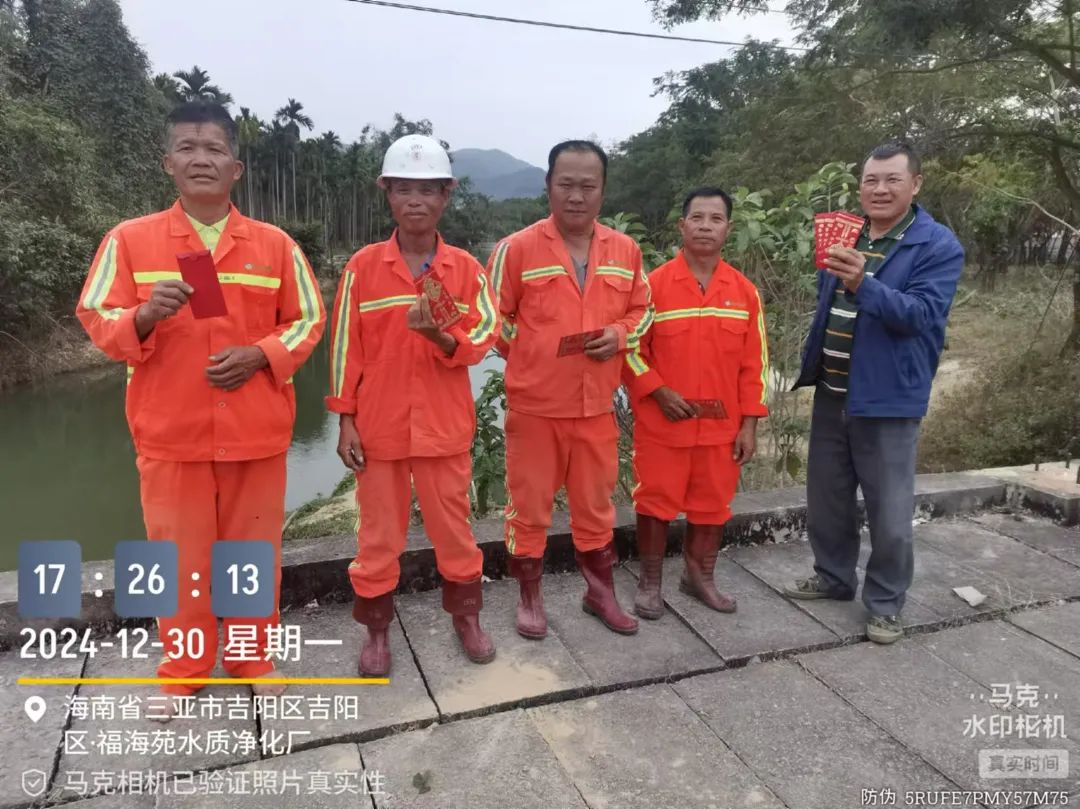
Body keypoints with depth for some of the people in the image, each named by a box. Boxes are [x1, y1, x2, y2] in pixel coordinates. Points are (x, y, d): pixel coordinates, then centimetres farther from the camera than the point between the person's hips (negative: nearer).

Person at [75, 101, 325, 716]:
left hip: (256, 431, 1)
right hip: (170, 433, 0)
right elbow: (98, 322, 2)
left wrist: (261, 354, -10)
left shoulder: (275, 244, 3)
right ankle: (184, 670, 29)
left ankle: (254, 658, 31)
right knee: (180, 557, 8)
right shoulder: (130, 239, 1)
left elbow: (308, 320, 7)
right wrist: (145, 315, -19)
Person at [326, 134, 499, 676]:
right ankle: (376, 630, 29)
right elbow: (346, 345, -1)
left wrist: (439, 335, -24)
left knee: (453, 525, 13)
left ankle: (466, 617, 33)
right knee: (379, 531, 11)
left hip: (444, 424, 1)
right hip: (378, 424, 0)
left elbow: (482, 339, -3)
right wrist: (346, 420, -3)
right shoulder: (363, 266, -2)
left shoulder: (465, 267, 0)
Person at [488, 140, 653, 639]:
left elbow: (642, 308, 14)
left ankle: (601, 593, 34)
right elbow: (492, 319, 0)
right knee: (529, 504, 9)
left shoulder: (625, 250, 4)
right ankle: (529, 597, 27)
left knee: (596, 503, 16)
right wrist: (530, 358, -3)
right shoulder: (517, 248, -7)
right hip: (534, 404, -3)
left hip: (597, 405, 3)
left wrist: (620, 335, -5)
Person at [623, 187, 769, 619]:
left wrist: (749, 423, 1)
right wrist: (658, 392, -14)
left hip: (721, 425, 3)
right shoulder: (653, 283, -6)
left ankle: (700, 577, 32)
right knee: (656, 502, 5)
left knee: (713, 503, 13)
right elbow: (631, 347, -3)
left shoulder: (745, 291, 3)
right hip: (662, 423, -3)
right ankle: (649, 583, 22)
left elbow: (754, 362, 5)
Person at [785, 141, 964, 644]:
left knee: (889, 513, 3)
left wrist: (863, 285, -37)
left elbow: (922, 314, -23)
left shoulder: (938, 246, -9)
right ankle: (834, 577, 35)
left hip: (887, 398, -6)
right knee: (826, 498, 16)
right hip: (831, 393, 6)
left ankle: (885, 604, 20)